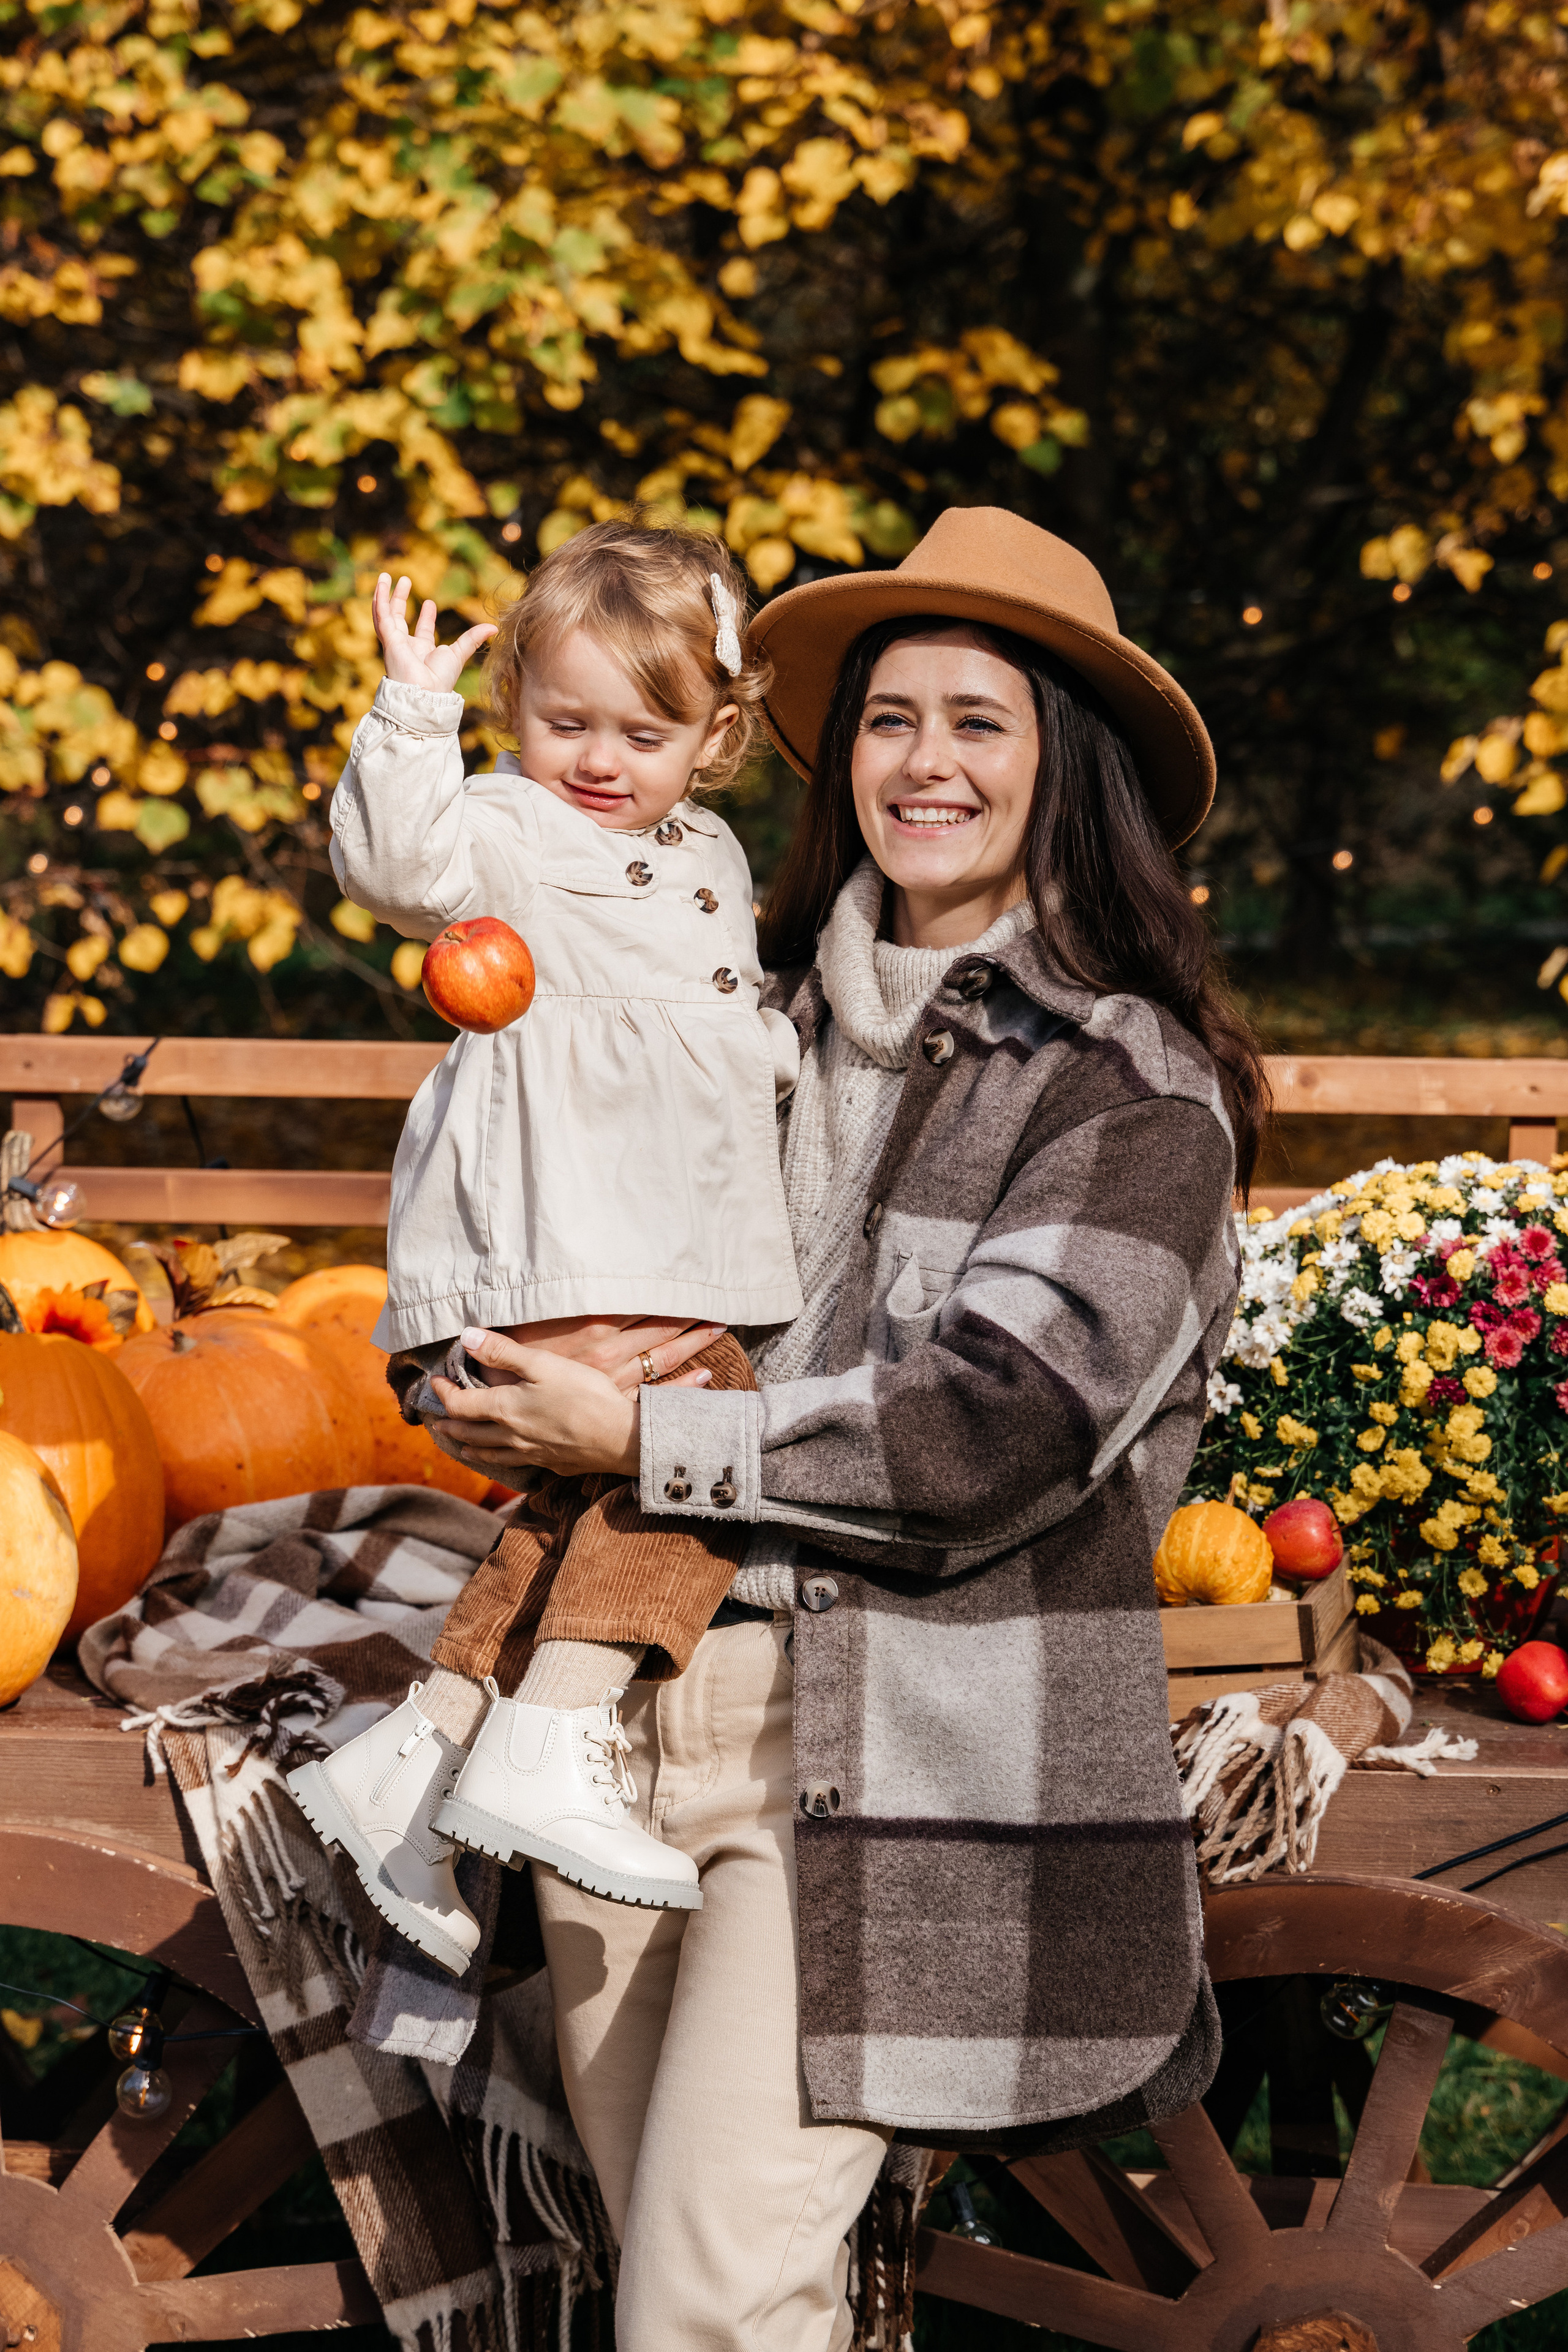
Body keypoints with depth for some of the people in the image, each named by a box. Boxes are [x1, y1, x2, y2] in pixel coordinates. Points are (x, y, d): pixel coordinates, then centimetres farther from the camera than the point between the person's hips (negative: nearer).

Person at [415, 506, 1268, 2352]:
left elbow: (994, 1424, -14)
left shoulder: (1132, 1087, -4)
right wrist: (530, 1408, 7)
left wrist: (637, 1441, -12)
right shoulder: (779, 1015, 13)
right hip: (643, 1694, 6)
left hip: (909, 1756, -6)